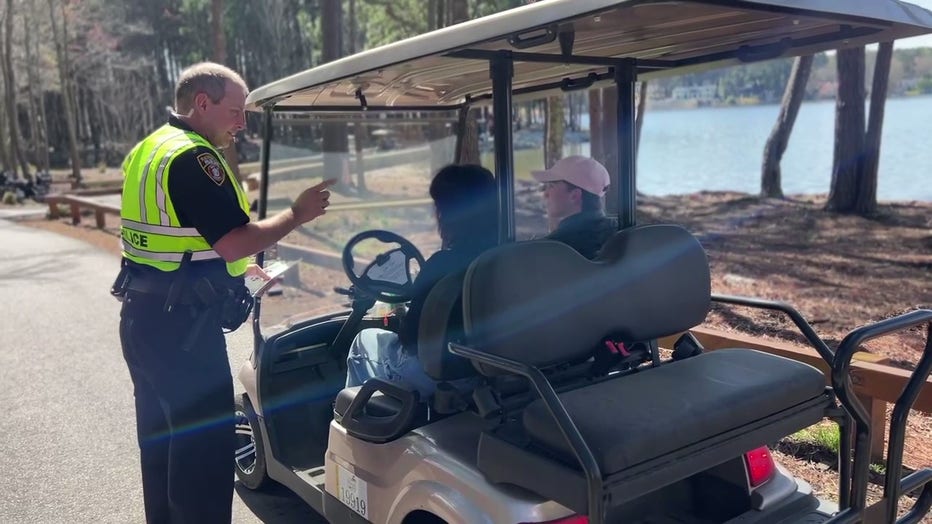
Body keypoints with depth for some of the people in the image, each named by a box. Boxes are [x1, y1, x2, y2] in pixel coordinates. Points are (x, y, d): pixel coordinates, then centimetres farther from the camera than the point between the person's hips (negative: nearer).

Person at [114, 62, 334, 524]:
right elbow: (234, 242, -25)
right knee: (203, 446, 0)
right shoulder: (193, 157, -18)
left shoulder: (147, 150, 14)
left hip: (143, 318, 10)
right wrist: (296, 214, -13)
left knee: (161, 436, 21)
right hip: (182, 328, -10)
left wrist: (237, 269, 19)